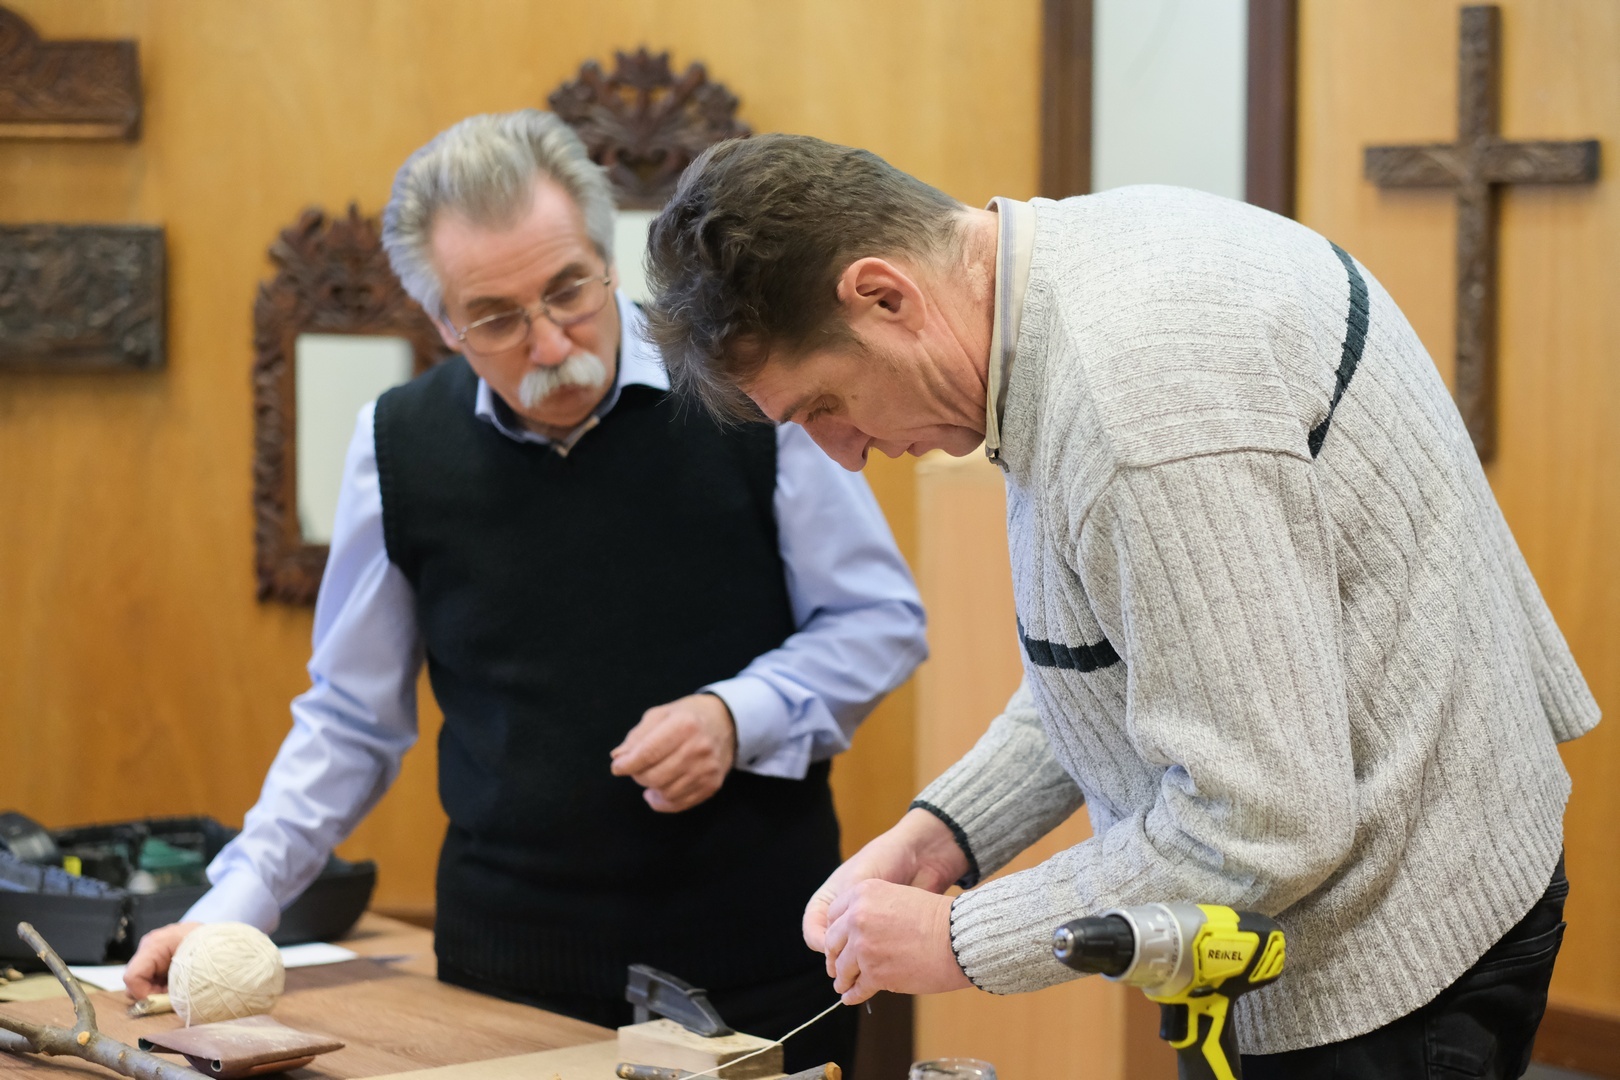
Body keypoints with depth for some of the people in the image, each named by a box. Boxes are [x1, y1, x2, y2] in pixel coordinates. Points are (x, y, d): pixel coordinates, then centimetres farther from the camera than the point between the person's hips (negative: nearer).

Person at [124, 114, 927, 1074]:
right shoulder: (401, 447, 0)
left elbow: (882, 620, 2)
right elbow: (352, 720, 11)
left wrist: (738, 716, -15)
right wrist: (233, 912, 4)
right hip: (514, 967, 1)